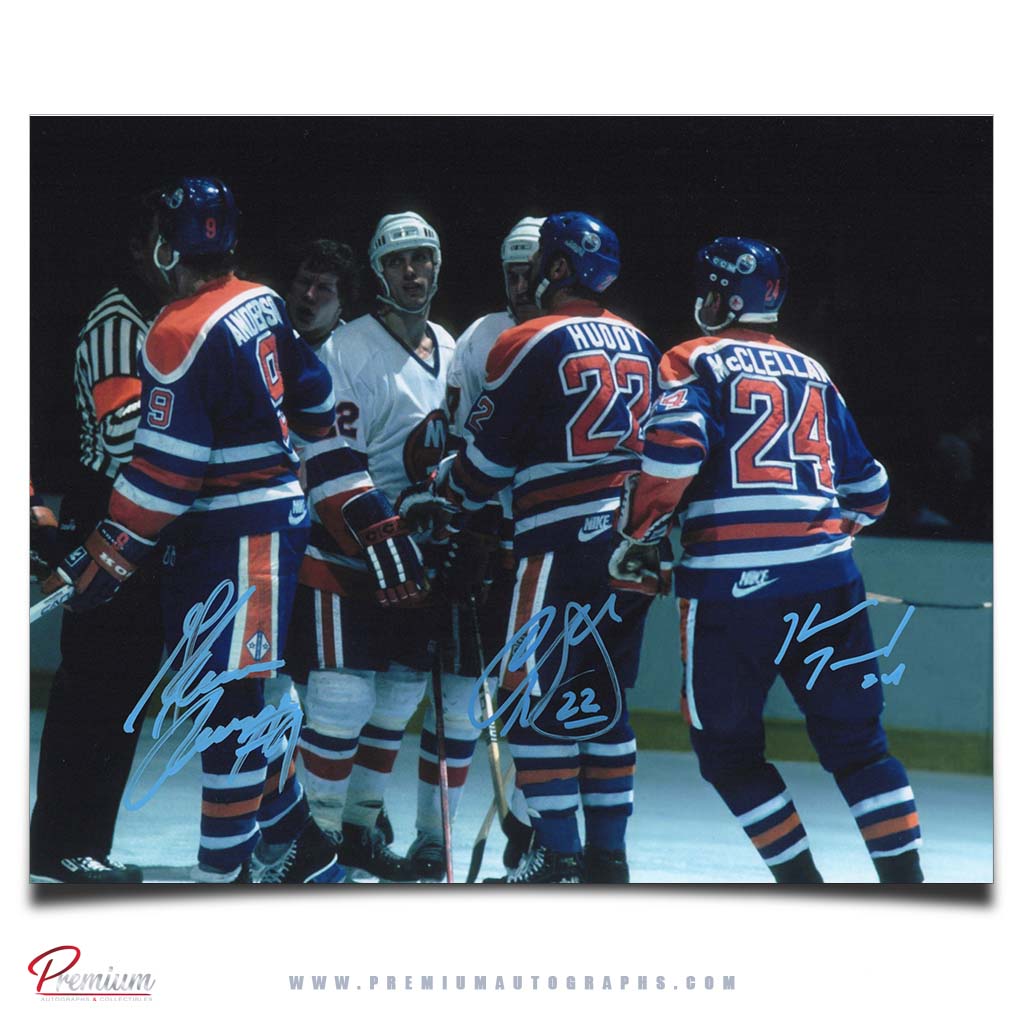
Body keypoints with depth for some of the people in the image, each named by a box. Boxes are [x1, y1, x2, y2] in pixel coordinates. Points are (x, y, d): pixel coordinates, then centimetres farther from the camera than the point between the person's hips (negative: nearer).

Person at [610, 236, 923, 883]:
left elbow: (673, 449, -14)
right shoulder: (812, 374, 19)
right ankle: (905, 878, -1)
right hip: (826, 580, 4)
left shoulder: (698, 362, 4)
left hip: (729, 584, -4)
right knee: (856, 739, 8)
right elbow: (868, 490, 22)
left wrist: (640, 537, -3)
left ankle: (801, 880, 2)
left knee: (727, 748, 8)